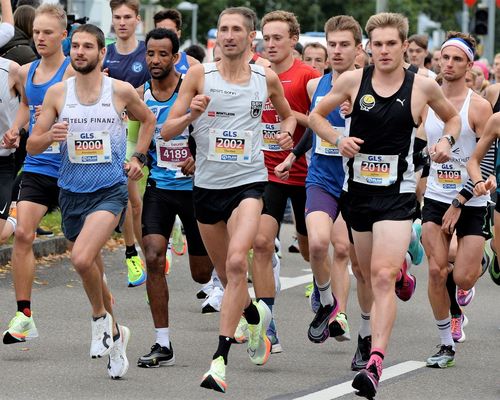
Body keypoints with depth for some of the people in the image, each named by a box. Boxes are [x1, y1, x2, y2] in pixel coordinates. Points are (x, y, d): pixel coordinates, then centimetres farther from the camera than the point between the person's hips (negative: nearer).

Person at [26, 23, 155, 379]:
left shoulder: (121, 91, -3)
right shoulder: (57, 93, 1)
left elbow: (148, 120, 18)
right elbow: (32, 145, 3)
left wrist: (138, 157, 7)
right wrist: (49, 136, -18)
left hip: (110, 190, -4)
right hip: (72, 192, 4)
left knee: (82, 258, -26)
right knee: (91, 269, 14)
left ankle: (101, 318, -1)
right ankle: (115, 333, 36)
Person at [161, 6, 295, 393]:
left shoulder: (266, 78, 2)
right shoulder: (199, 75, -1)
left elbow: (287, 113, 23)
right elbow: (166, 131, -1)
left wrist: (287, 131, 1)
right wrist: (191, 114, -20)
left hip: (249, 182, -2)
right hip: (207, 184, 2)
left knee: (236, 262, -22)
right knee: (226, 272, 14)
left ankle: (220, 360, -23)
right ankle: (256, 314, 48)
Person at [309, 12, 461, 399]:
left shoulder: (423, 86, -2)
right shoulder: (353, 80, -1)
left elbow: (452, 117, 18)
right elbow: (316, 115, 12)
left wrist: (447, 140, -2)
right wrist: (338, 138, -7)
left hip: (397, 192, -3)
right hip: (358, 188, 3)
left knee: (383, 276, -18)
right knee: (370, 276, 16)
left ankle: (375, 364, -25)